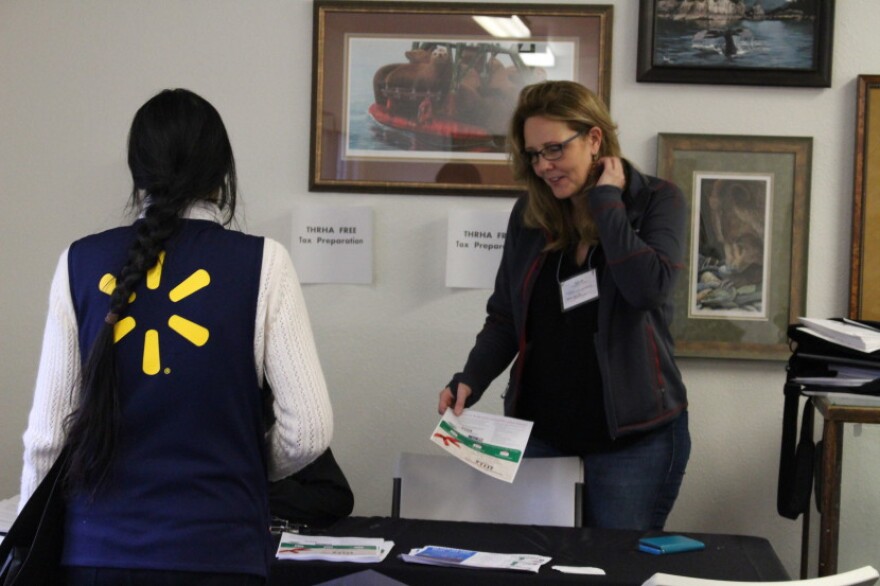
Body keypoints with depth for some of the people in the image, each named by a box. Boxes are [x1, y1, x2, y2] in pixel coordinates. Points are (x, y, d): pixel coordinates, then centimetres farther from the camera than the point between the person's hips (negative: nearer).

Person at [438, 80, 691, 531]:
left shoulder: (657, 201, -3)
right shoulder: (529, 213, 6)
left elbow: (648, 287, -21)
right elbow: (504, 317, 9)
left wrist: (605, 201, -15)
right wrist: (470, 381, -6)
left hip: (632, 433, -3)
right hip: (538, 428, 3)